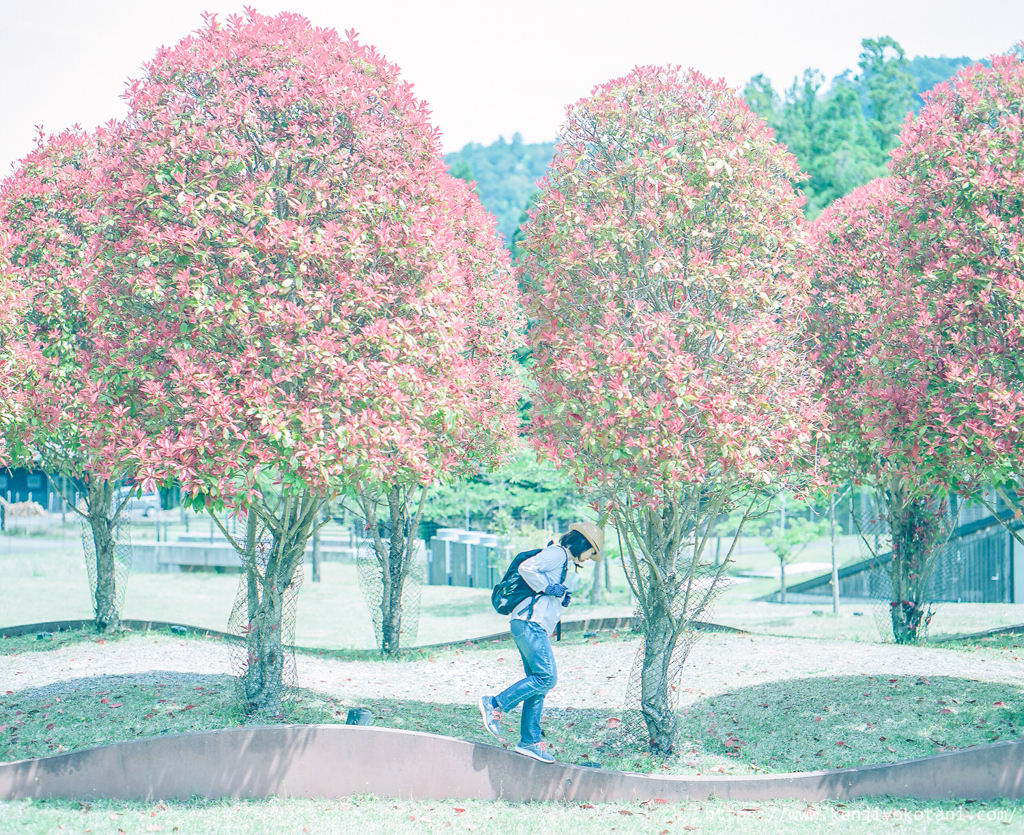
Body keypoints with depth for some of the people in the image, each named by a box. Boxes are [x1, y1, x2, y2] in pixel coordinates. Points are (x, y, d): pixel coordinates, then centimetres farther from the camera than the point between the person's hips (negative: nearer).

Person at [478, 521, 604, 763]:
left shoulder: (561, 560, 26)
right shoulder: (557, 553, -5)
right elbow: (526, 568, -20)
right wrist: (549, 588, -14)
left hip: (534, 627, 11)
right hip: (530, 623, -11)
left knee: (538, 682, 7)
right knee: (546, 677, -16)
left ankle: (530, 741, 6)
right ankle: (495, 704, -13)